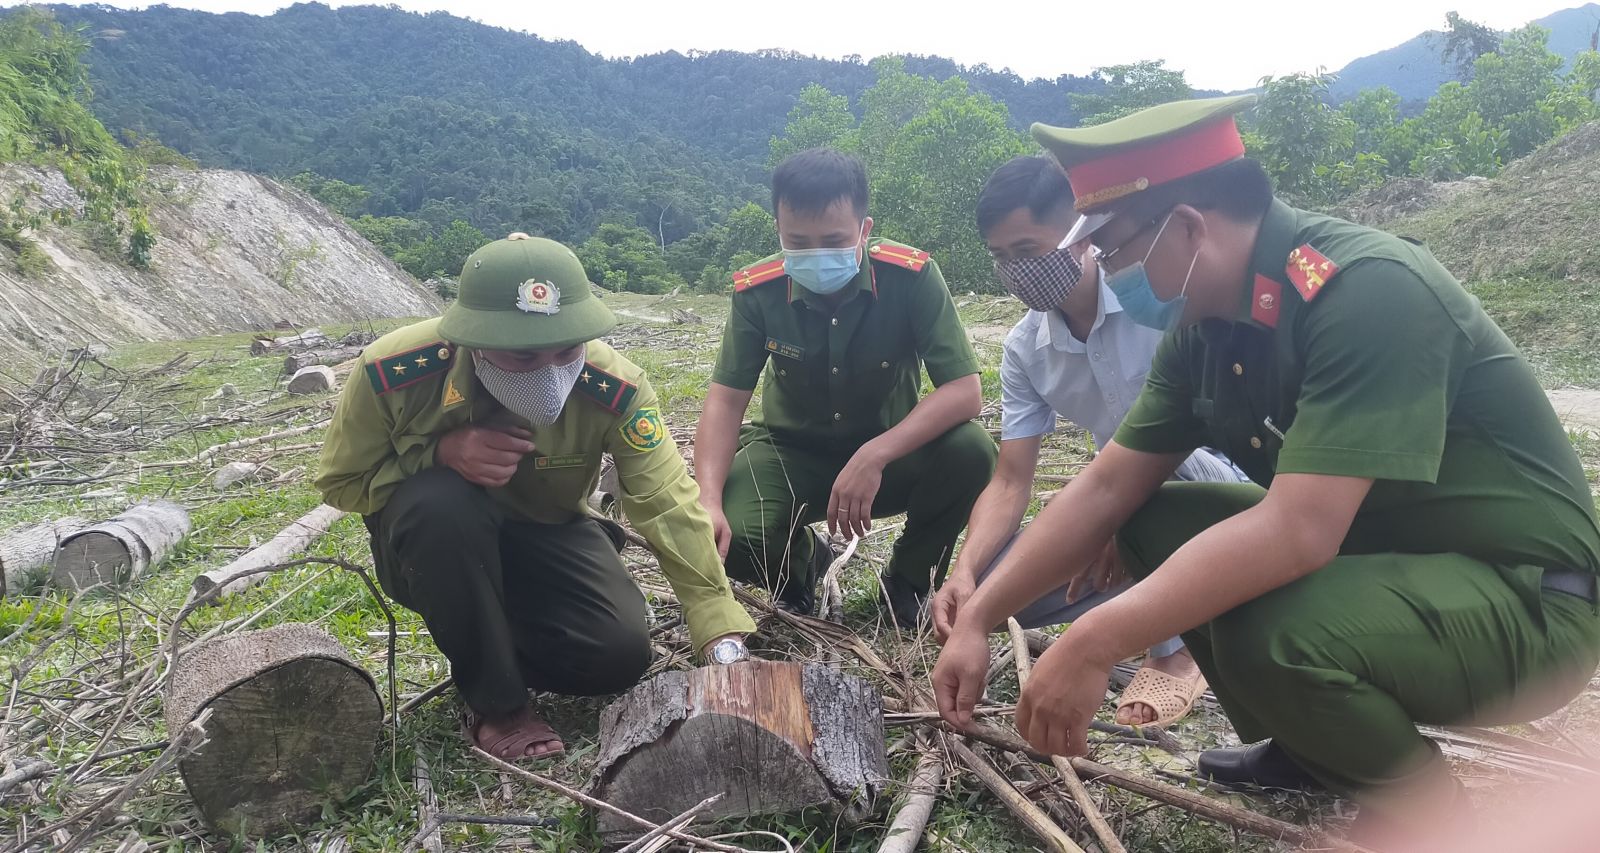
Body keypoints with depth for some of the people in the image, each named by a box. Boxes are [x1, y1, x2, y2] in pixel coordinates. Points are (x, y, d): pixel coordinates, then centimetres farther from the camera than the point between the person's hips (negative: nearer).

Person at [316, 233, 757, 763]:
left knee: (621, 654, -20)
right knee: (441, 502, -37)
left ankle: (496, 644, 14)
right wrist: (442, 453, -33)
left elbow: (670, 508, -29)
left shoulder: (614, 388, -28)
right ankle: (495, 702, -15)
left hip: (548, 538, 1)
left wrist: (725, 640, -36)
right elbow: (340, 482, -13)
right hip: (429, 546, -1)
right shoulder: (392, 373, -29)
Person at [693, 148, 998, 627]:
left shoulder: (911, 276, -23)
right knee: (732, 537, -29)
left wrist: (875, 456, -38)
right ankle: (803, 561, 11)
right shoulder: (757, 291, -17)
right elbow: (726, 399, -14)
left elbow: (965, 391, -26)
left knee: (970, 452, -32)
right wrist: (709, 501, -31)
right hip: (793, 453, 1)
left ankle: (908, 581, -1)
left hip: (891, 454, 0)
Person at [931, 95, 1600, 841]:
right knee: (1154, 526, -3)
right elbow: (1107, 487, 0)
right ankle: (1314, 747, 13)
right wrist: (976, 621, -4)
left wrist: (1092, 646, -33)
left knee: (1269, 633, -33)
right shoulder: (1208, 325, -2)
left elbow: (1296, 531, -35)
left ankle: (1420, 795, 0)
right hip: (1377, 552, 8)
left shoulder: (1367, 292, -28)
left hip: (1530, 594, -8)